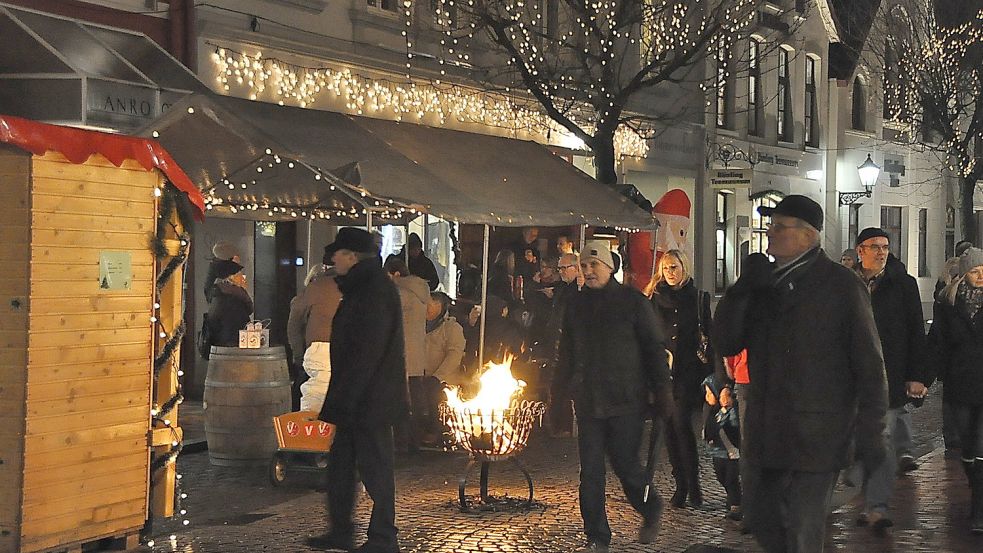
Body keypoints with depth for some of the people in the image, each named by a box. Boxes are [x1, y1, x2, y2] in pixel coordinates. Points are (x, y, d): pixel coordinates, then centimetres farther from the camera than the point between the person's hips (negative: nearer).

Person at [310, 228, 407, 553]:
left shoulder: (374, 289, -17)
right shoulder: (361, 287, 16)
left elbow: (366, 351, -23)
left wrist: (344, 398, -23)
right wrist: (339, 398, 20)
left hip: (371, 399, -11)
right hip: (356, 400, 11)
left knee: (374, 465, -2)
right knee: (340, 462, 15)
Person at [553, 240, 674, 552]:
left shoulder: (632, 301, -1)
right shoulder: (576, 305, 12)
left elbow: (654, 348, -1)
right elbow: (567, 354, 20)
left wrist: (662, 391, -6)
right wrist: (559, 391, 16)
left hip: (626, 402, -4)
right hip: (588, 403, 4)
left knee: (625, 465, -4)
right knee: (590, 472, 1)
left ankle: (650, 510, 27)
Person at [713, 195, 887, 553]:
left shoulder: (842, 285, -5)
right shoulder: (763, 282, 11)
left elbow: (869, 365, -6)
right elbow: (725, 344, 3)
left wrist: (870, 433, -10)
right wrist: (742, 289, -10)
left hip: (815, 437, -6)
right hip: (765, 434, 6)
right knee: (759, 520, 14)